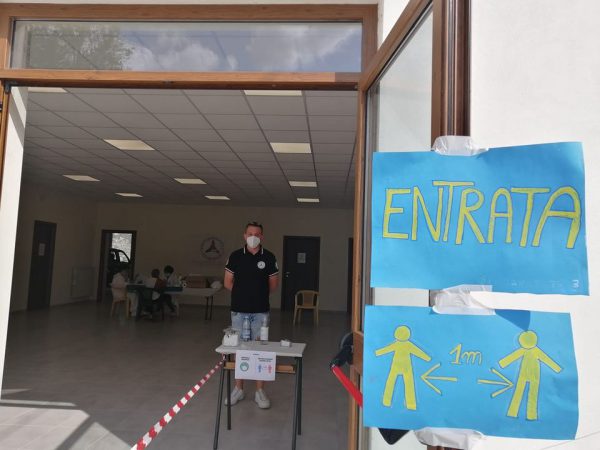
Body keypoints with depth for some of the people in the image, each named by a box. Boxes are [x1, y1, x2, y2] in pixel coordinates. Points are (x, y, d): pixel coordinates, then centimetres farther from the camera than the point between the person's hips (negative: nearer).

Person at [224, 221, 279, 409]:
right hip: (239, 310, 1)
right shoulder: (235, 256, 0)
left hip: (260, 311, -1)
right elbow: (228, 282, 6)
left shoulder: (269, 257, -1)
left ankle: (260, 391, 14)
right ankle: (239, 388, 22)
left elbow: (273, 284, 7)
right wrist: (242, 293, 3)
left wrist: (259, 294, 6)